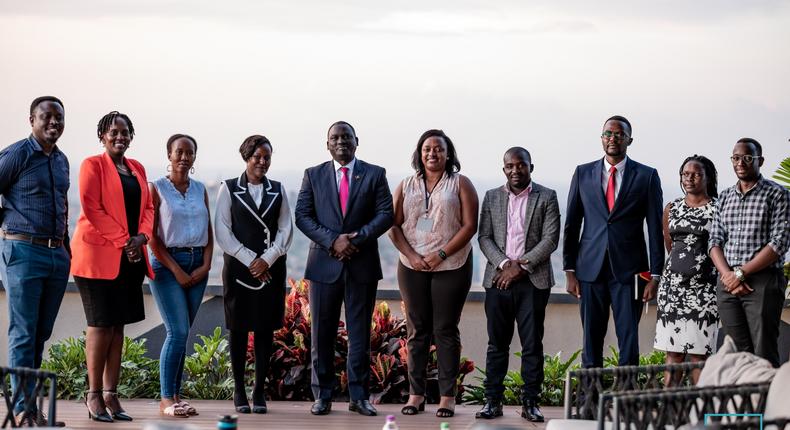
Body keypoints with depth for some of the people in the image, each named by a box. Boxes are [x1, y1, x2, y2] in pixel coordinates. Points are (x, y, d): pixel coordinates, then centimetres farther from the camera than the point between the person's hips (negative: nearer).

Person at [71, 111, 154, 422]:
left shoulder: (137, 168, 16)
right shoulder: (92, 165, -3)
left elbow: (147, 207, 14)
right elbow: (91, 208, -12)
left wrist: (141, 237, -6)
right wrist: (123, 240, -15)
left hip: (131, 257, 6)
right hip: (98, 254, -6)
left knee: (118, 325, 5)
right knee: (101, 324, -5)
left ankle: (111, 395, 8)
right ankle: (94, 395, 1)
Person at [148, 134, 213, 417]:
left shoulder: (200, 190, 12)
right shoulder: (156, 188, -1)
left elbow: (209, 232, 13)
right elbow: (152, 236, -6)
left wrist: (205, 266, -2)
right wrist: (176, 270, -11)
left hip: (198, 264, 4)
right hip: (167, 263, -4)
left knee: (182, 333, 6)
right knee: (178, 331, -12)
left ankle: (175, 395, 12)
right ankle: (166, 400, -5)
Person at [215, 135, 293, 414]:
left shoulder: (277, 190, 11)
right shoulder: (229, 189, 3)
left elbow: (286, 230, 6)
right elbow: (222, 231, -3)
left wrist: (267, 259, -8)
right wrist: (250, 260, -10)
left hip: (271, 269, 2)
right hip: (239, 268, -2)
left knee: (265, 329, 2)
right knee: (239, 329, 0)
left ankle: (260, 391, 8)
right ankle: (239, 391, 7)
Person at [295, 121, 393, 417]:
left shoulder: (374, 174, 5)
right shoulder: (313, 175, 8)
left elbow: (386, 214, -2)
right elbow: (302, 216, 1)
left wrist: (356, 239, -14)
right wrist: (332, 241, -13)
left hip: (363, 264, 0)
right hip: (324, 263, 1)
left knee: (360, 333, 4)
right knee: (322, 333, 3)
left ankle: (359, 396, 9)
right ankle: (322, 396, 10)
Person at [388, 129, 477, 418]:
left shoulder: (460, 184, 3)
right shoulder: (406, 186, 11)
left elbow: (470, 225, -5)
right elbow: (394, 225, 7)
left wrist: (441, 254, -13)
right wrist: (411, 256, -8)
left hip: (451, 267, -2)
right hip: (412, 267, 3)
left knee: (446, 330, -1)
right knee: (417, 330, 3)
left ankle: (447, 396, 2)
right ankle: (415, 394, 7)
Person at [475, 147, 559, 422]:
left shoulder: (547, 197, 4)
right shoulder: (492, 197, 11)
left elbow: (551, 239, -4)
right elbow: (484, 237, 5)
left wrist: (521, 267, -11)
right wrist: (504, 264, -11)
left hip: (533, 281, -2)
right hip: (499, 280, 2)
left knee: (532, 344, 0)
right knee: (497, 343, 4)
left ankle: (530, 402, 5)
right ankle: (493, 401, 8)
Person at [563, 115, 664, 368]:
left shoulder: (647, 176, 3)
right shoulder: (583, 173, 8)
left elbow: (656, 229, 2)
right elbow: (571, 225, 10)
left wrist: (655, 276, -3)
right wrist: (569, 271, 4)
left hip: (628, 270, -2)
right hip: (591, 269, 2)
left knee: (629, 339, -4)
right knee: (591, 340, 4)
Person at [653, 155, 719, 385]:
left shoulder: (718, 209, 0)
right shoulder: (671, 209, 12)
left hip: (704, 287, -4)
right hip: (672, 284, 4)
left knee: (699, 352, -4)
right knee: (672, 350, 2)